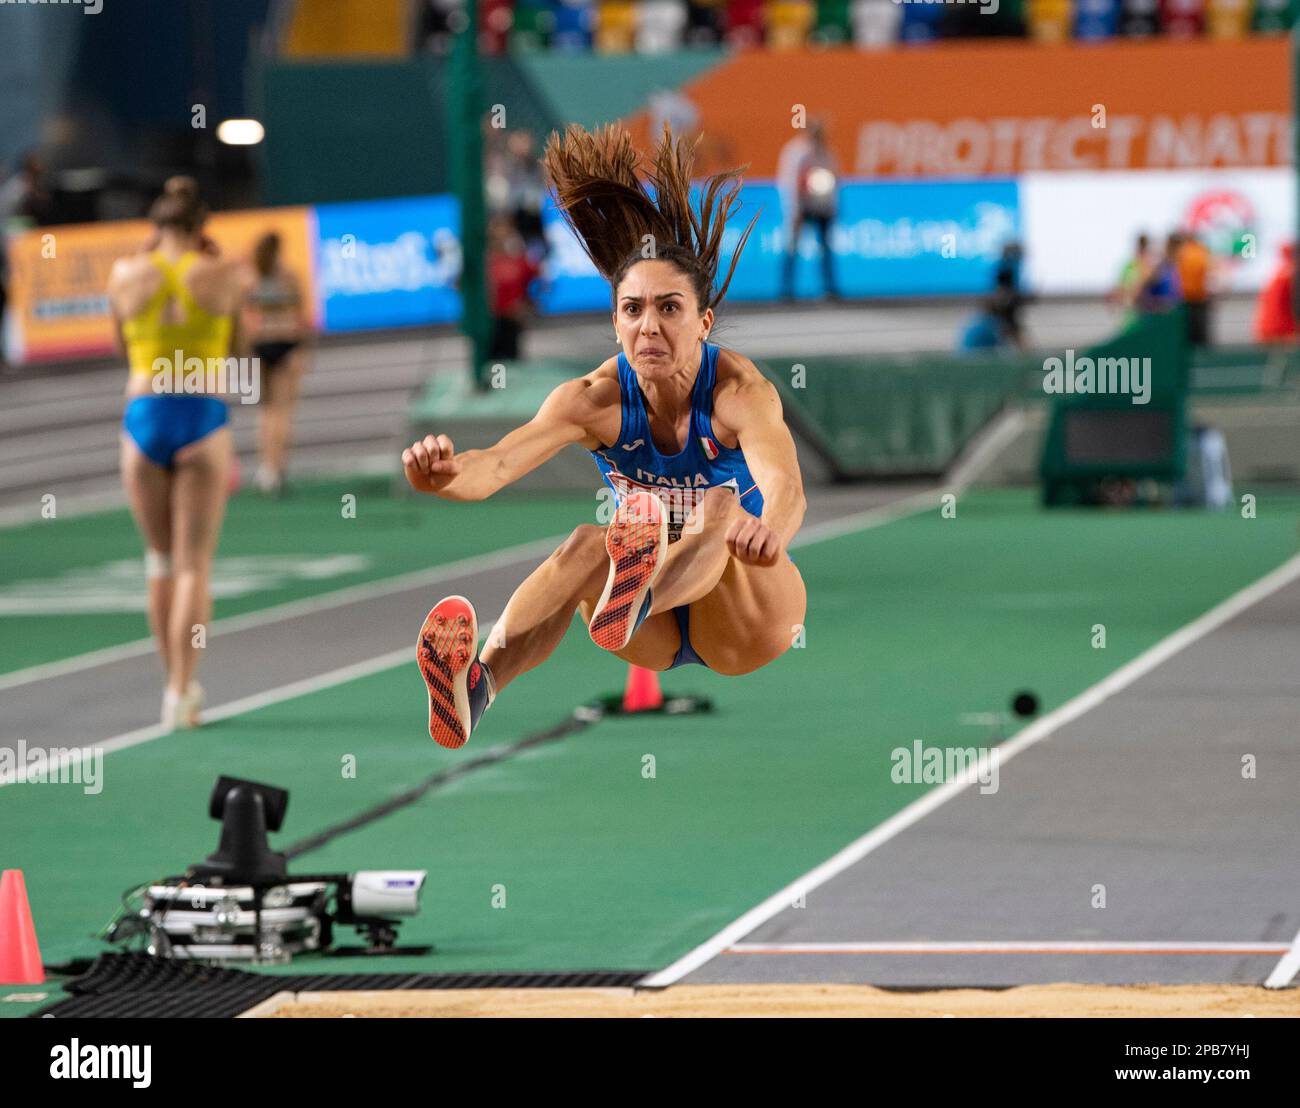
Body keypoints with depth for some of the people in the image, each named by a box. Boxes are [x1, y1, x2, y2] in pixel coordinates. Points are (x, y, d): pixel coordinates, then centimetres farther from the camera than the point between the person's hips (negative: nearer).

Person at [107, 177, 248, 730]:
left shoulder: (126, 273, 2)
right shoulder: (224, 275, -2)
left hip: (143, 412, 2)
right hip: (204, 416, -2)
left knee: (161, 558, 16)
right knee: (194, 564, 1)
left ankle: (178, 682, 19)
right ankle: (181, 692, -5)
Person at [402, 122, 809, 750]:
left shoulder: (740, 391, -19)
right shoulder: (595, 399, -11)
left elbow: (784, 484, -40)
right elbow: (497, 466, -26)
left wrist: (771, 529, -65)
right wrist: (446, 476, -51)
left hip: (741, 620, -2)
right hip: (654, 642, 2)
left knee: (724, 509, -32)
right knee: (589, 543, -29)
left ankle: (632, 604, -68)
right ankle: (479, 683, -58)